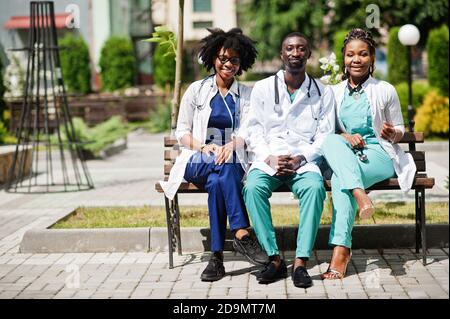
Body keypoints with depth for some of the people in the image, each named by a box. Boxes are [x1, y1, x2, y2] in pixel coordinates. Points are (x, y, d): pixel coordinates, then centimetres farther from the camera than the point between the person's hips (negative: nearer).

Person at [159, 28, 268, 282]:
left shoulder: (247, 95, 16)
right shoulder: (196, 90, 13)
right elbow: (182, 131, 9)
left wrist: (231, 144, -19)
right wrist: (202, 147, -12)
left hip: (233, 161, 1)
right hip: (197, 163, -1)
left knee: (217, 182, -36)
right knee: (222, 166, -37)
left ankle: (217, 257, -38)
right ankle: (242, 233, -45)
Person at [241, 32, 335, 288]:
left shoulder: (323, 92, 11)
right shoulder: (263, 88, 12)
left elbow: (325, 135, 5)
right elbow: (253, 130, 7)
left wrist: (300, 159, -12)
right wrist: (269, 159, -11)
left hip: (304, 161, 0)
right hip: (268, 159, 1)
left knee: (315, 187, -34)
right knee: (253, 187, -32)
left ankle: (301, 262, -31)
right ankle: (274, 259, -25)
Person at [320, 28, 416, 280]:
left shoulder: (385, 91, 6)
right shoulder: (335, 92, 12)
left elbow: (400, 131, 12)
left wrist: (392, 133, -13)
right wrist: (345, 136, -9)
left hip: (379, 155, -2)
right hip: (344, 156, 3)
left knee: (340, 178, -34)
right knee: (331, 141, -35)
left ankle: (341, 249, -40)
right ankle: (360, 195, -50)